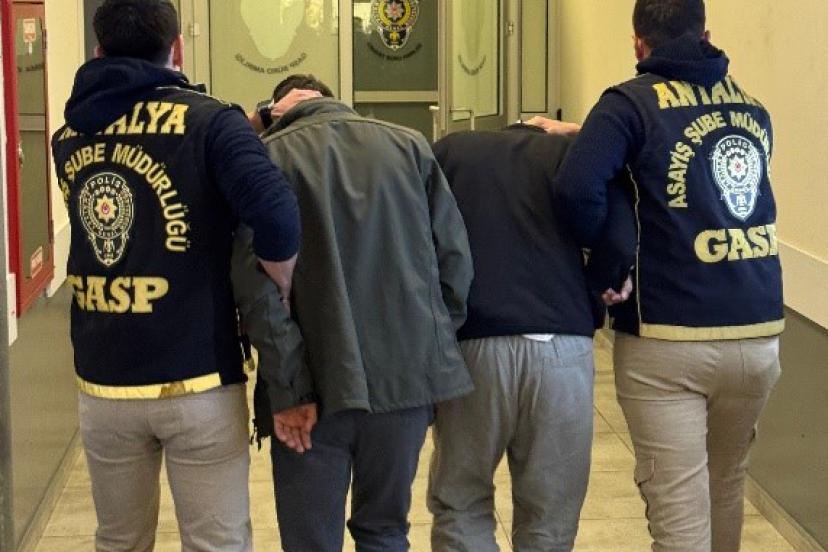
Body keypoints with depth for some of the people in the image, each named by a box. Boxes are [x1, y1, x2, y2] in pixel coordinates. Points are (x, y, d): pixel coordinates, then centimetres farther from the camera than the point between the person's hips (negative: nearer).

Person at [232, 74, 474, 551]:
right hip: (409, 379, 3)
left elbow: (258, 279, -12)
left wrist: (288, 388, -11)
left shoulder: (270, 156, -2)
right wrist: (435, 343, 13)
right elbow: (455, 256, 4)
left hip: (320, 386, -3)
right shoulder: (411, 146, 7)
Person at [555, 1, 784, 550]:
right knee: (725, 484, 22)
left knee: (679, 504, 0)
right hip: (758, 333, 5)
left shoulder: (632, 103, -4)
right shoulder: (752, 107, 12)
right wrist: (587, 133, 21)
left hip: (668, 335, -5)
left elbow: (578, 189, -20)